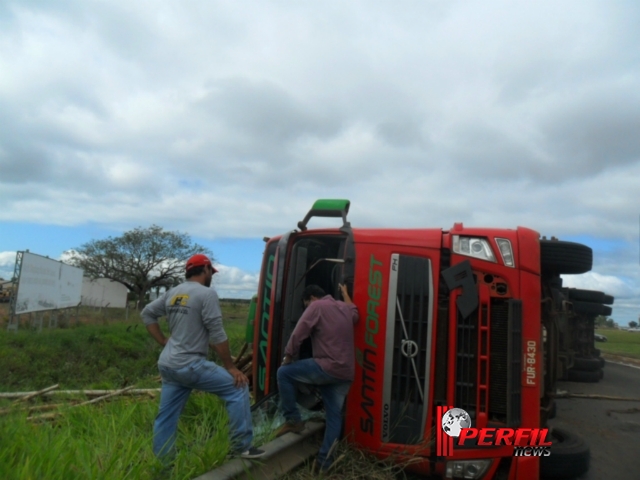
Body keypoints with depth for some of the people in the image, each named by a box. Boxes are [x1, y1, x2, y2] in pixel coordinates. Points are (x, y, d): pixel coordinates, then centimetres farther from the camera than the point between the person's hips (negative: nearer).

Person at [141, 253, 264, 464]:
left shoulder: (172, 293, 10)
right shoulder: (206, 293, -12)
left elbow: (147, 313, 19)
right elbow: (217, 335, -14)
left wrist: (163, 341, 17)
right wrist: (230, 367, -7)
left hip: (167, 364, 8)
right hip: (190, 365, -8)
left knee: (166, 417, 15)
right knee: (238, 389, 1)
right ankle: (241, 446, 5)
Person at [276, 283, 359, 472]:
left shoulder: (316, 306, -5)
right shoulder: (345, 308, 16)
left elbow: (297, 335, -10)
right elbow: (355, 315, 41)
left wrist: (288, 358, 3)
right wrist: (345, 294, 50)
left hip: (328, 367, -8)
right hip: (346, 373, 8)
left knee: (284, 372, 5)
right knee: (334, 414, 15)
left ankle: (293, 420, 9)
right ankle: (325, 460, 17)